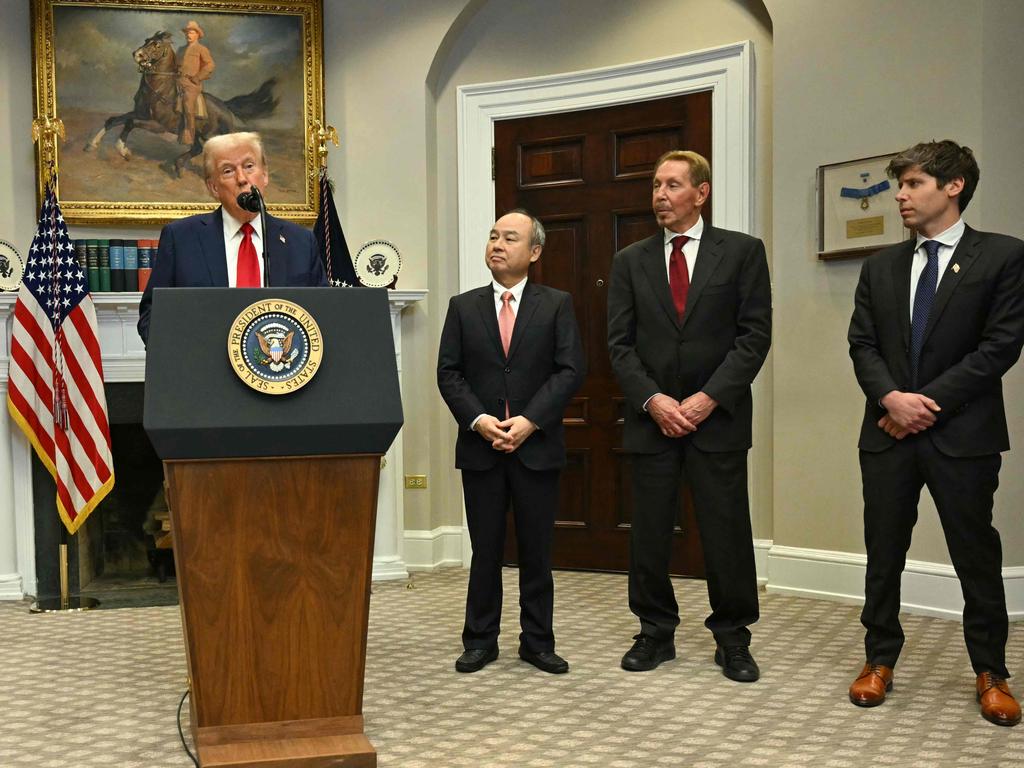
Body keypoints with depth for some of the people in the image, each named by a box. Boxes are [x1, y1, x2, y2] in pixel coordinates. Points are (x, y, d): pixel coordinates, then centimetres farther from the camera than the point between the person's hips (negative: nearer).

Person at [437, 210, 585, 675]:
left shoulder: (557, 305, 4)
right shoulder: (463, 306, 8)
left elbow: (570, 369, -4)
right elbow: (448, 373, 3)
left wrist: (530, 420, -14)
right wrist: (478, 420, -12)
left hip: (537, 446, -1)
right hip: (480, 446, 1)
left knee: (537, 550, 6)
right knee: (485, 550, 7)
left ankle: (538, 643, 17)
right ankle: (480, 641, 18)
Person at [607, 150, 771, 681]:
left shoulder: (742, 252, 2)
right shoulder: (630, 261, 9)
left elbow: (755, 335, -3)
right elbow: (620, 344, 5)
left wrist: (709, 397, -12)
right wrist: (653, 400, -9)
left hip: (717, 418, -2)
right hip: (651, 418, 2)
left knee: (726, 532, 2)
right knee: (648, 532, 6)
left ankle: (732, 640, 17)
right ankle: (656, 632, 21)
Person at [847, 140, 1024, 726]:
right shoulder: (881, 267, 11)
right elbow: (863, 344, 7)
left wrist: (930, 402, -13)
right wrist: (891, 398, -12)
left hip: (962, 433, -3)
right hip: (889, 434, 4)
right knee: (884, 554, 9)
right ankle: (880, 660, 22)